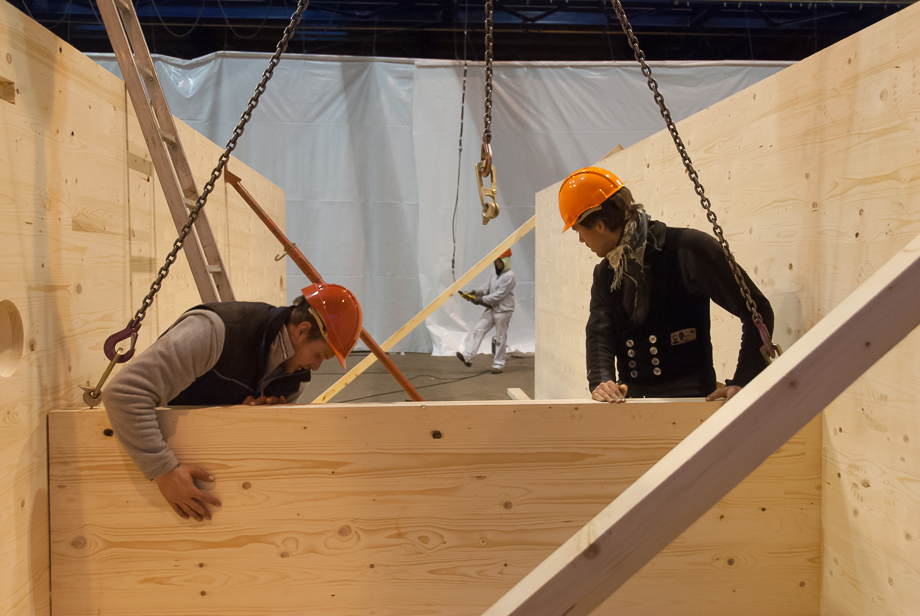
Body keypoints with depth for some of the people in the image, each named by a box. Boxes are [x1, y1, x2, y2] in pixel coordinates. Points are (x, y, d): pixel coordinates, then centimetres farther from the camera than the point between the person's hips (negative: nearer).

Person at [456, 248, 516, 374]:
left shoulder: (509, 276, -17)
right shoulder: (493, 271, 9)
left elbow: (499, 295, -20)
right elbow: (487, 287, 12)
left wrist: (482, 299, -17)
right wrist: (475, 292, -4)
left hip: (503, 310, -8)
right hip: (491, 308, 8)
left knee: (500, 338, 1)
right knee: (478, 330, -2)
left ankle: (498, 364, 11)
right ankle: (467, 356, -6)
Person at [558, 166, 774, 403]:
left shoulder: (688, 248, -7)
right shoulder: (604, 274, 14)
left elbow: (757, 311, -5)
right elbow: (598, 335, 4)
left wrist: (742, 382, -12)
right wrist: (601, 380, -18)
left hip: (689, 400, -5)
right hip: (631, 399, 6)